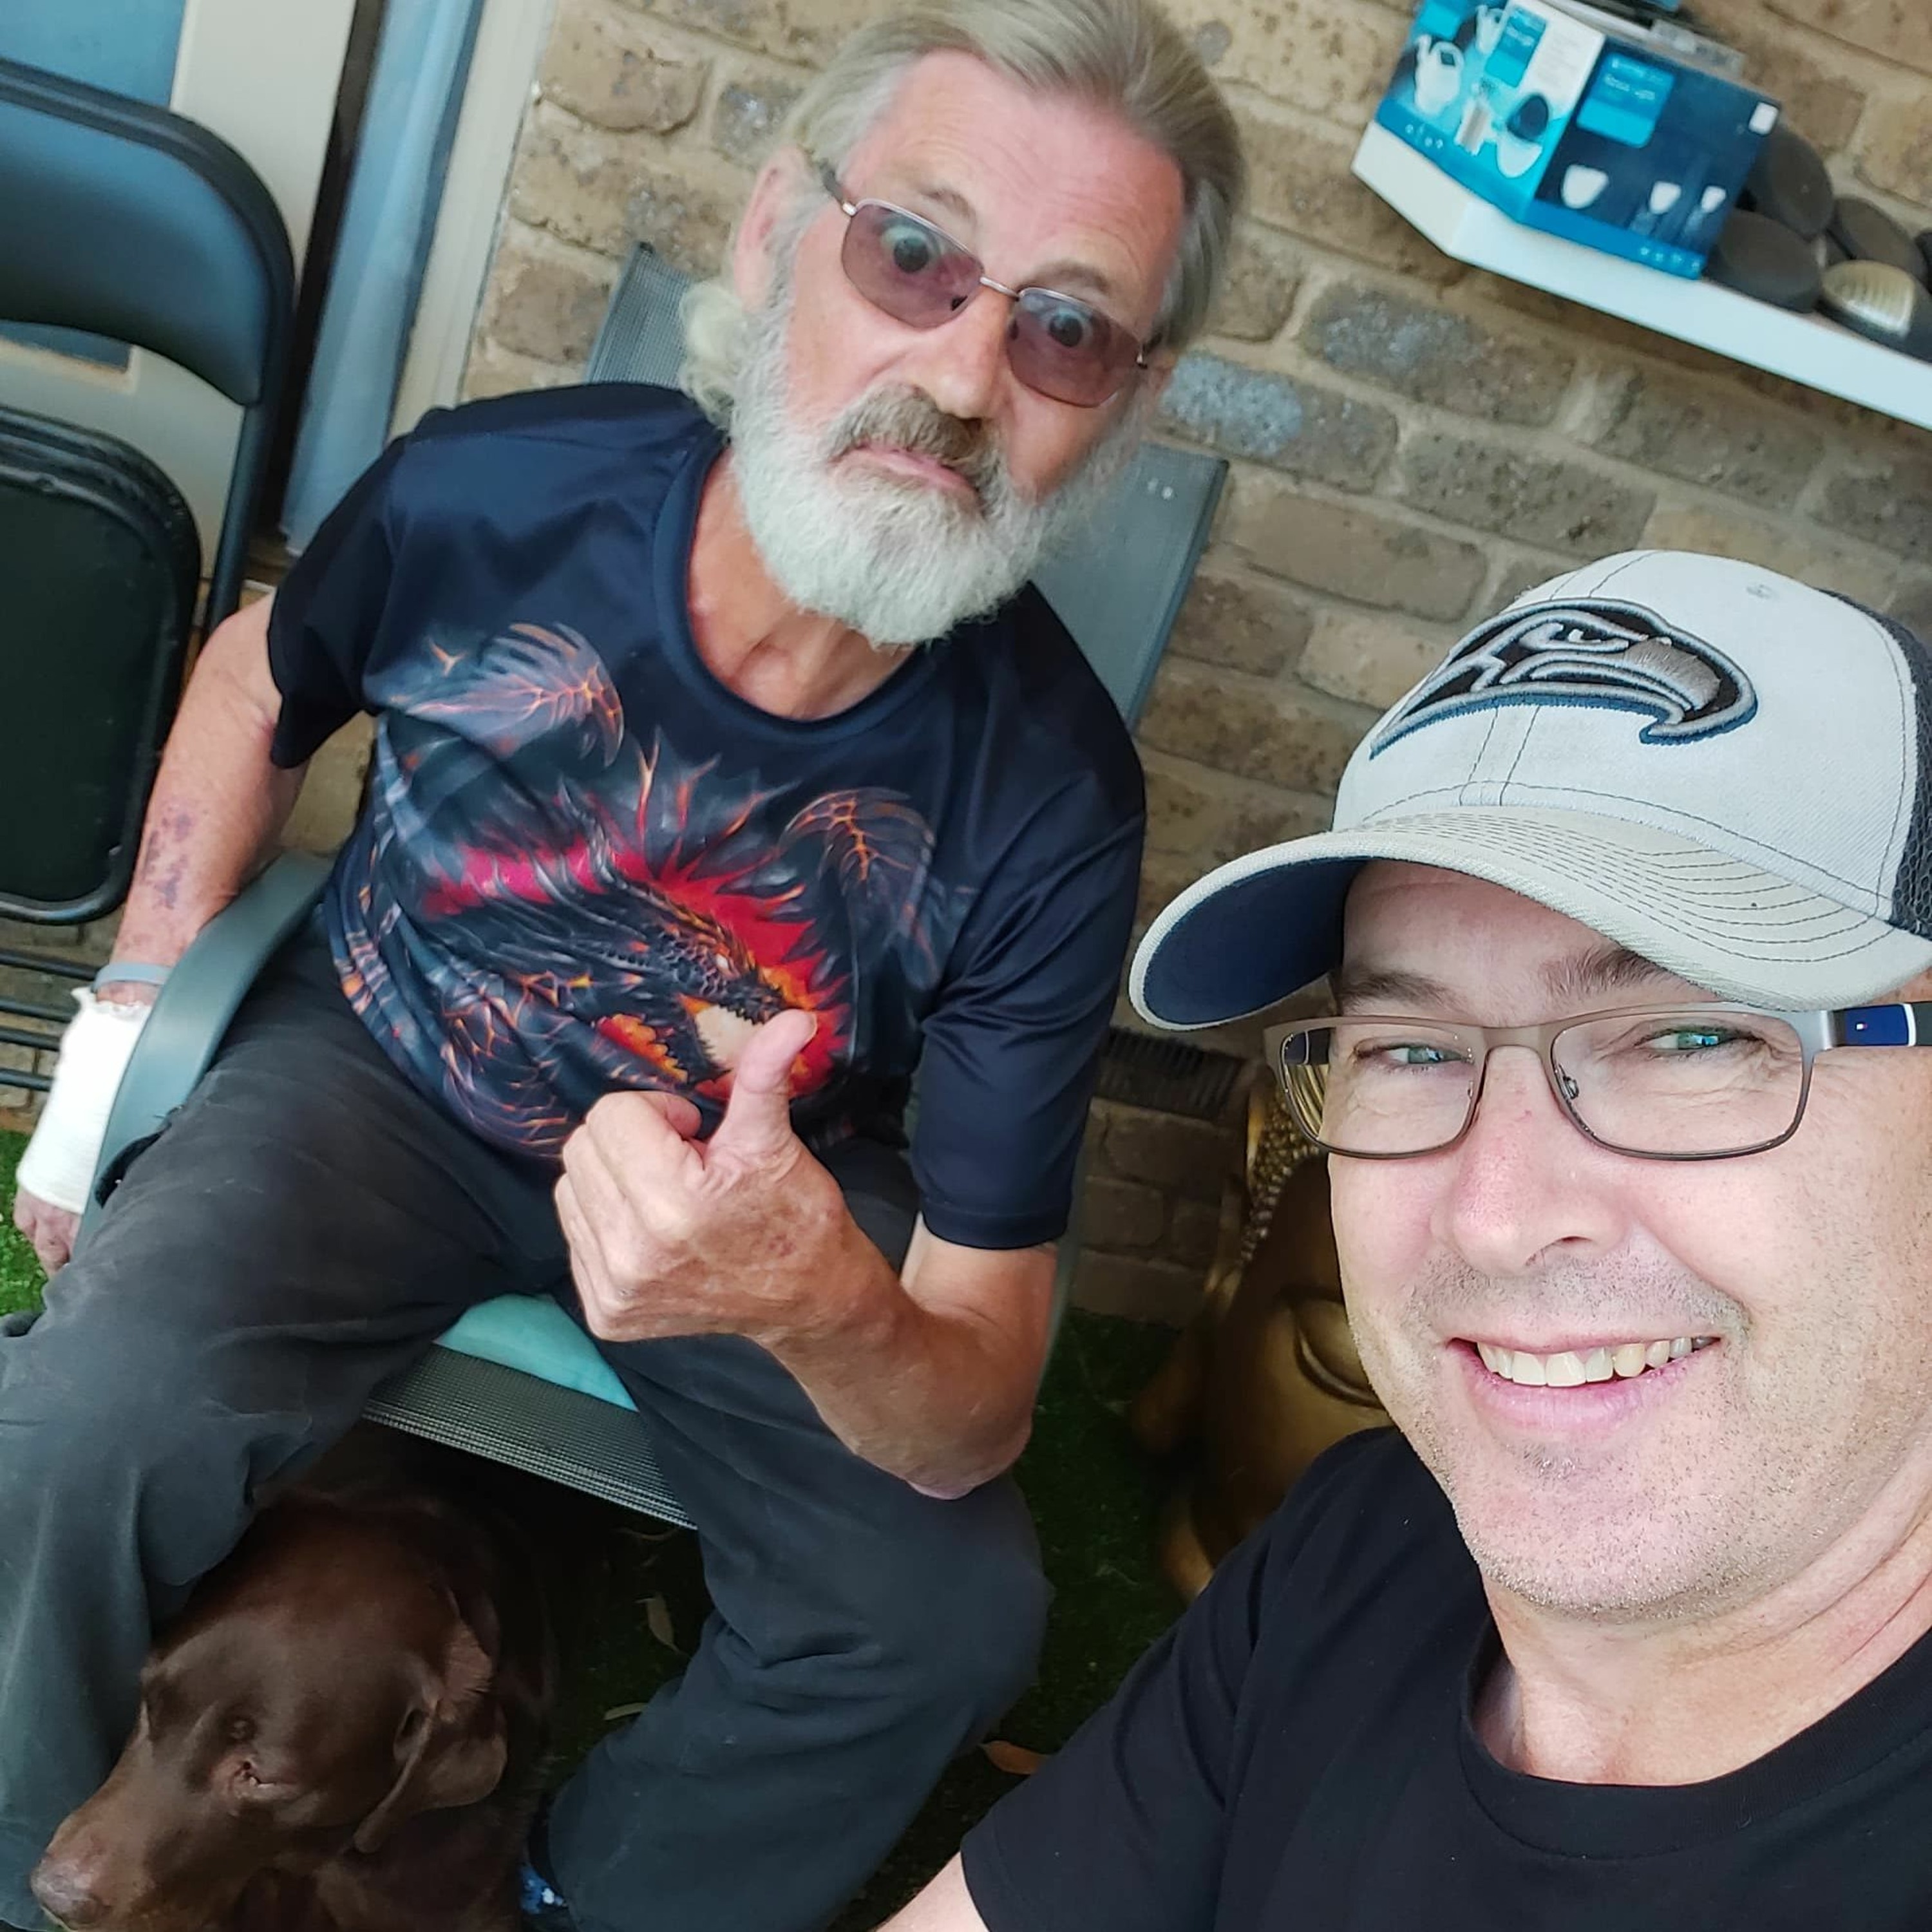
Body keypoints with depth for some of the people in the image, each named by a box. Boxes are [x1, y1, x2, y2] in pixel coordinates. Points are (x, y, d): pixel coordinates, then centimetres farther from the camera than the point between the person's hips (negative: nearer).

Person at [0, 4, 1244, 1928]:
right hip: (380, 1066, 0)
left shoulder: (1048, 797, -25)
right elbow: (260, 680, 4)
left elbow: (974, 1429, -22)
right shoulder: (490, 490, -23)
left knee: (955, 1618, -15)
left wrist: (829, 1308, -46)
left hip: (766, 1176, 1)